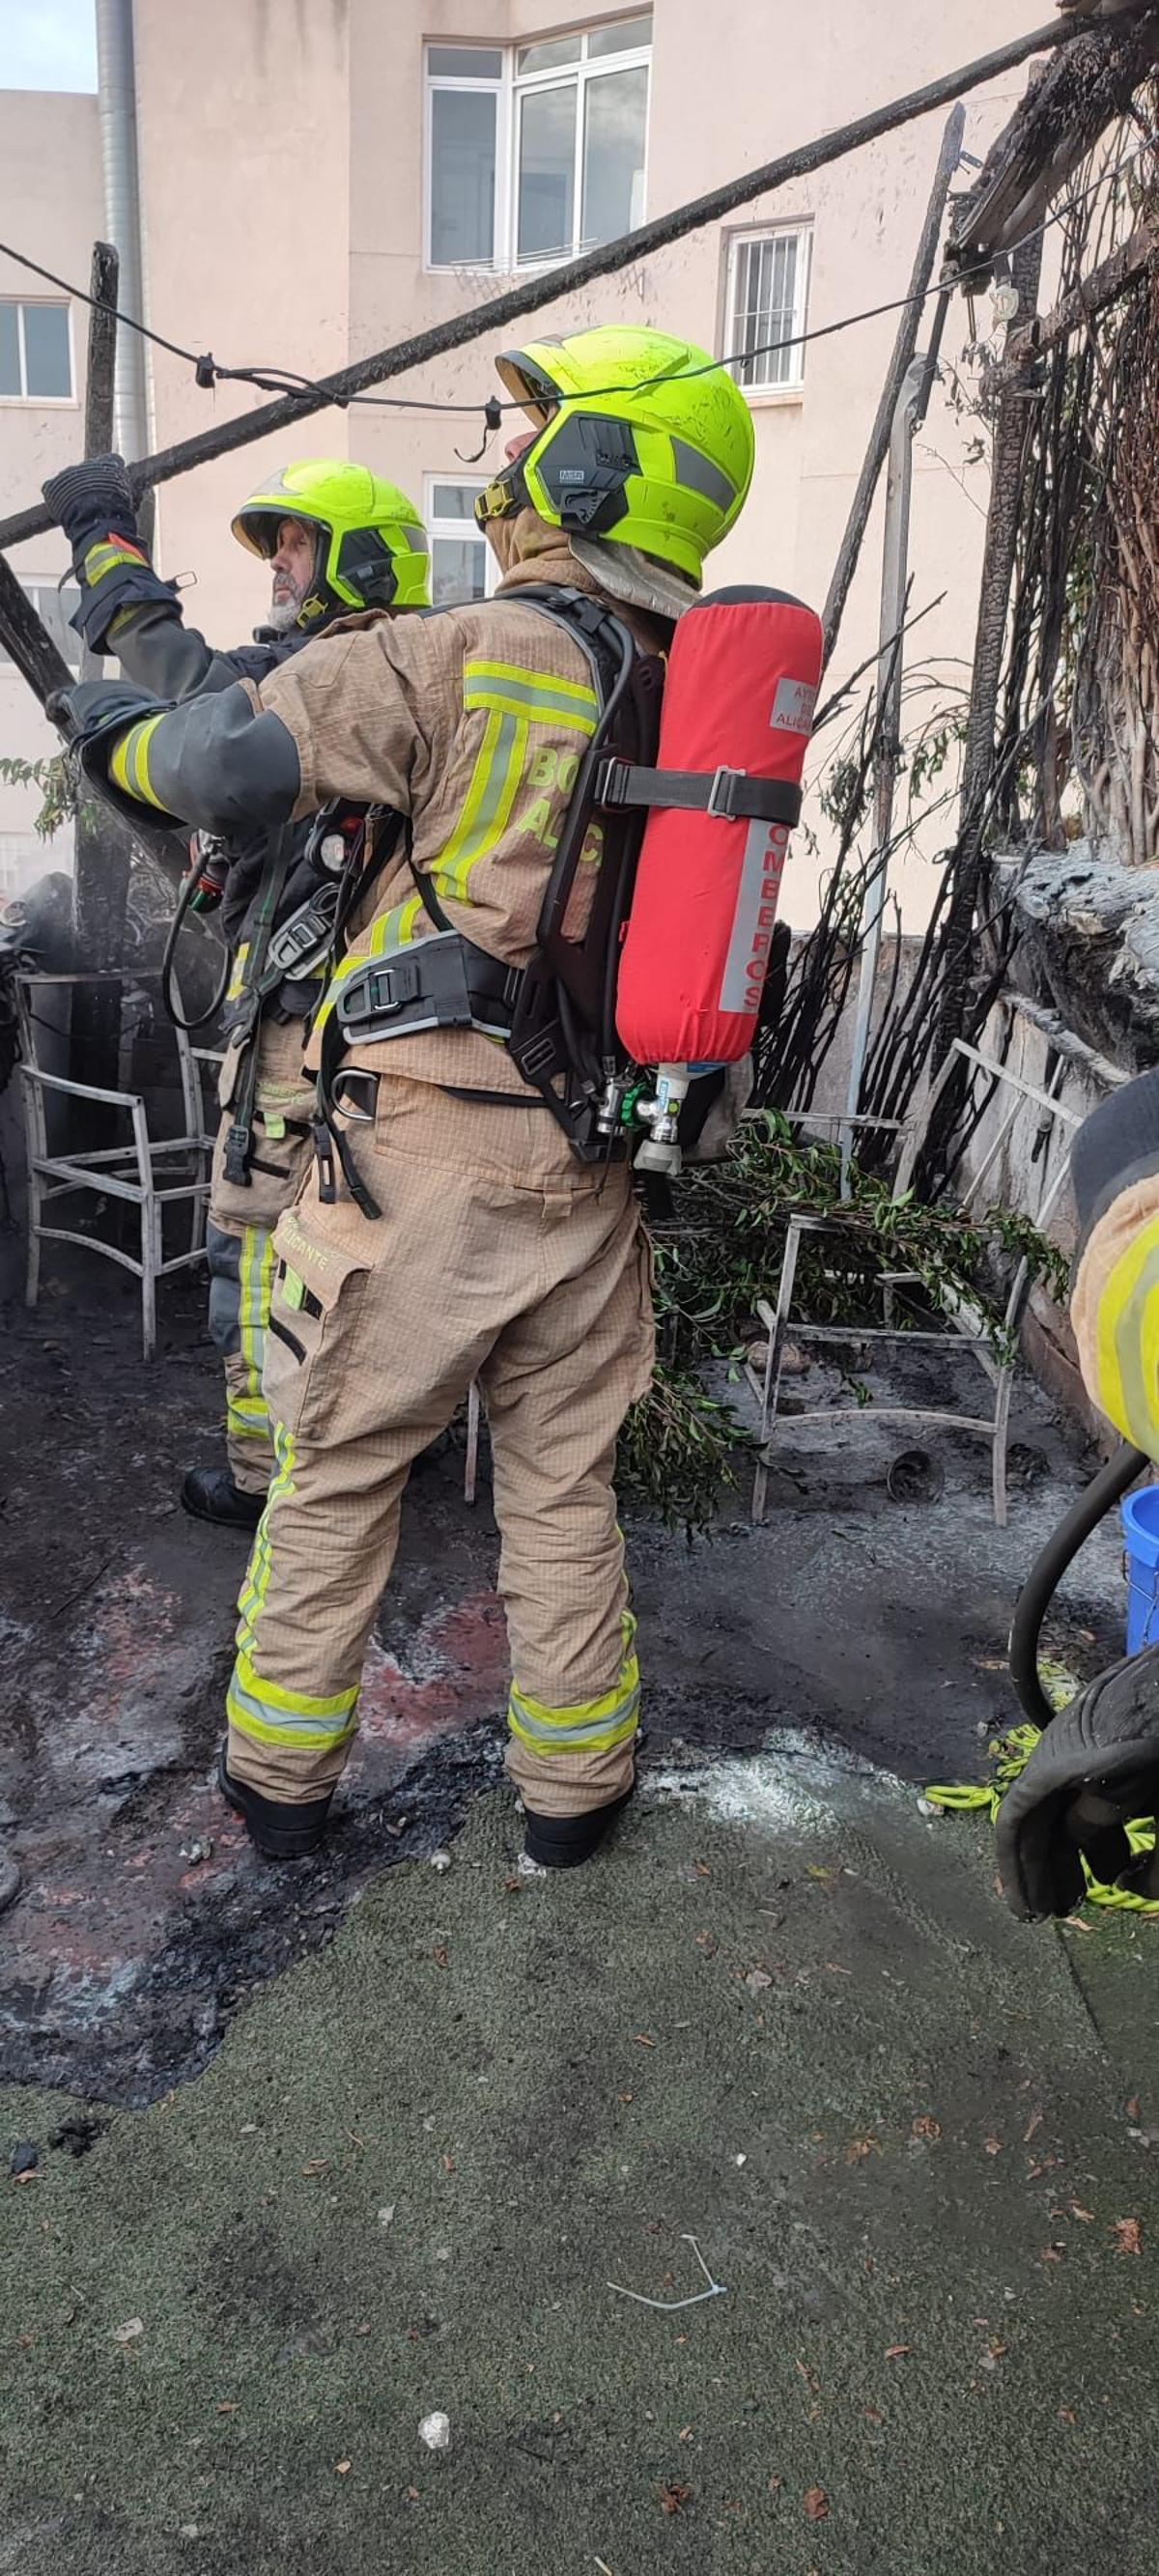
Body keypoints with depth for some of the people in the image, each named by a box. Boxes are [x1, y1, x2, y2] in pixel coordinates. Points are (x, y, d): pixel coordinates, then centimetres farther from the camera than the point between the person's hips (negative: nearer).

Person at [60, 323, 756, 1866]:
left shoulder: (462, 659, -11)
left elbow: (237, 762, -15)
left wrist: (116, 733, 3)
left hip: (423, 1156, -4)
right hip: (592, 1171, 5)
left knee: (338, 1474, 13)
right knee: (564, 1489, 17)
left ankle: (282, 1770, 28)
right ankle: (574, 1783, 29)